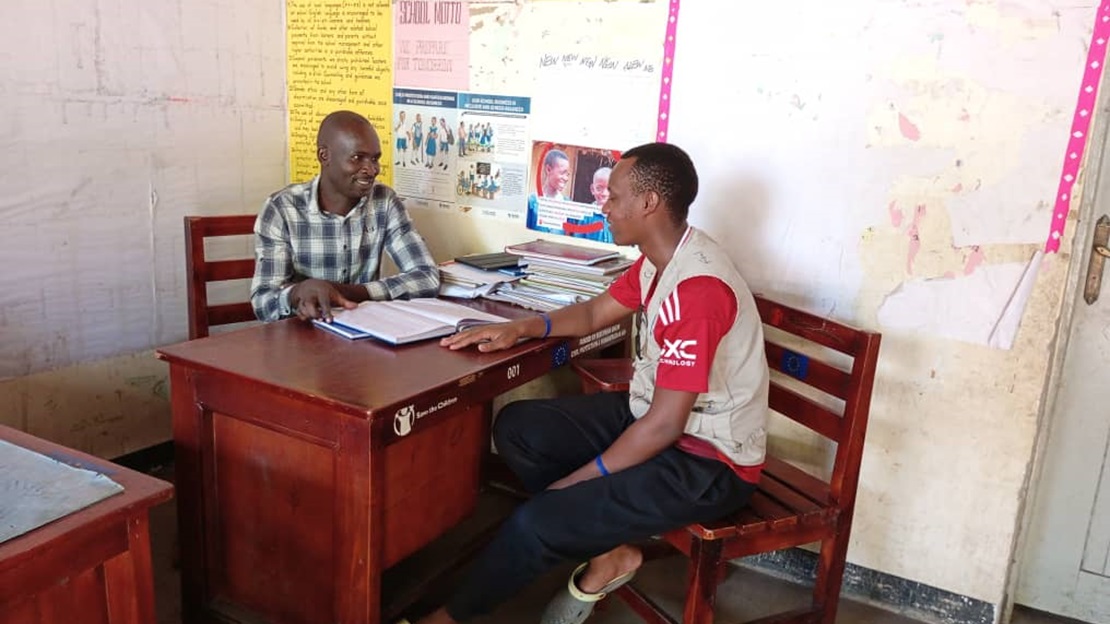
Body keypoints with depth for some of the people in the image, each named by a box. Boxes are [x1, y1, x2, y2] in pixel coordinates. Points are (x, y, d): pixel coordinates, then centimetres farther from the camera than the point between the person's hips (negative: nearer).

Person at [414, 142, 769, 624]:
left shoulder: (697, 287, -29)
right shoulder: (659, 259, 2)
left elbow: (665, 424, -27)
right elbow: (593, 314, 16)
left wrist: (574, 481, -17)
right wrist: (521, 328, -3)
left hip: (709, 460, -10)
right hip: (653, 415, 10)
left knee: (537, 521, -21)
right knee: (517, 427, 4)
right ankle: (608, 552, 8)